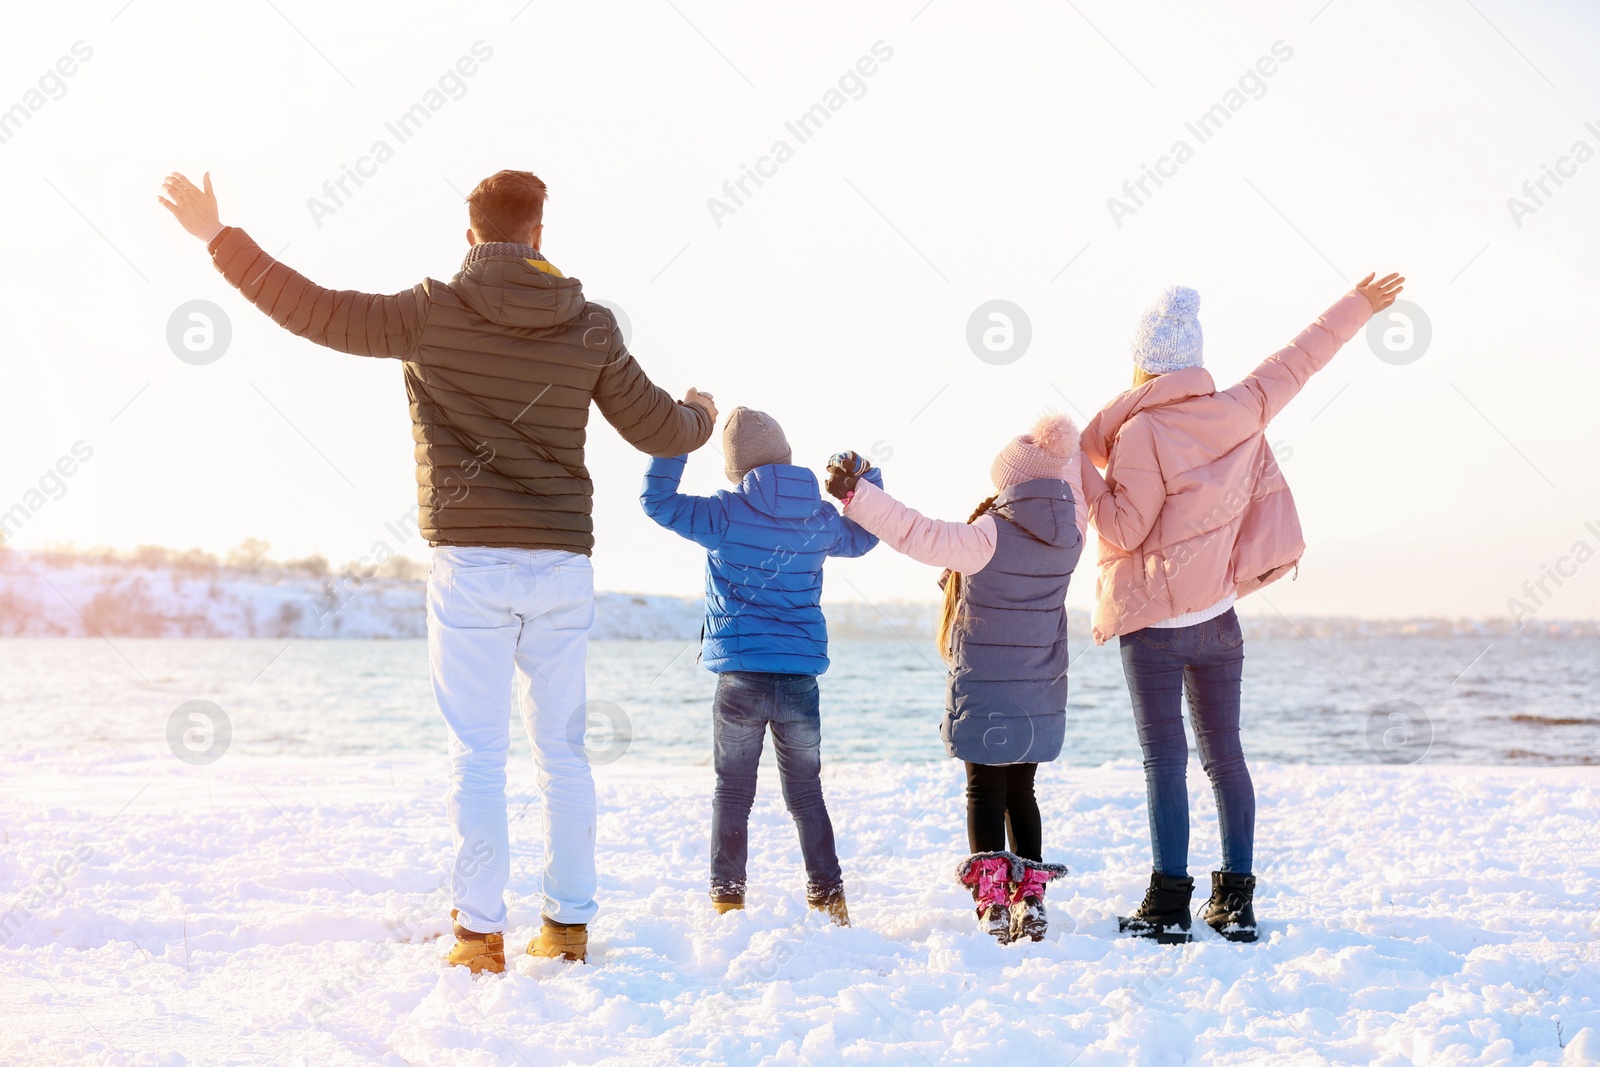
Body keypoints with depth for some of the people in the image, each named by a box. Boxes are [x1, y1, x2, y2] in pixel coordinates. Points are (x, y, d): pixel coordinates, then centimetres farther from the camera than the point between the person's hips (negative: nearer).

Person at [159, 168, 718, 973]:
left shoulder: (432, 315, -4)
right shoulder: (590, 329, 5)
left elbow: (315, 311, -5)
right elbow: (659, 431, 10)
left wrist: (220, 238, 5)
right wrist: (702, 417, 35)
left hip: (472, 565, -3)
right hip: (563, 567, 3)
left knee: (478, 754, -1)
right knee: (562, 748, 12)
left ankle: (480, 933, -2)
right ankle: (569, 922, 16)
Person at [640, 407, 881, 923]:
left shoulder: (725, 515, -8)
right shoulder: (820, 518, 4)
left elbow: (657, 500, -1)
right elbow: (863, 537, 25)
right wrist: (869, 481, 38)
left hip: (740, 677, -3)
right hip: (802, 677, 3)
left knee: (732, 793, 5)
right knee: (806, 793, 13)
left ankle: (727, 902, 6)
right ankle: (830, 898, 16)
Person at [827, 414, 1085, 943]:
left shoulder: (989, 536, -19)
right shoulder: (1069, 533, -4)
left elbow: (918, 534, -25)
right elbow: (1069, 488, 19)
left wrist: (857, 493, -22)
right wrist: (1058, 445, 25)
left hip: (984, 694, -5)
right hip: (1042, 695, 5)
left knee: (985, 792, 3)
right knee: (1021, 791, 16)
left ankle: (993, 904, -2)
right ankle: (1030, 900, 14)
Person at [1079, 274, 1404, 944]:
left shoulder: (1141, 431, -14)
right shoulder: (1238, 412, 2)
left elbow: (1124, 531, -15)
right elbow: (1297, 360, 16)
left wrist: (1079, 471, -10)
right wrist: (1357, 306, 29)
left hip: (1152, 626, -5)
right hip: (1219, 619, 6)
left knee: (1165, 760, -4)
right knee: (1224, 755, 11)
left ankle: (1169, 904, -5)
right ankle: (1235, 902, 14)